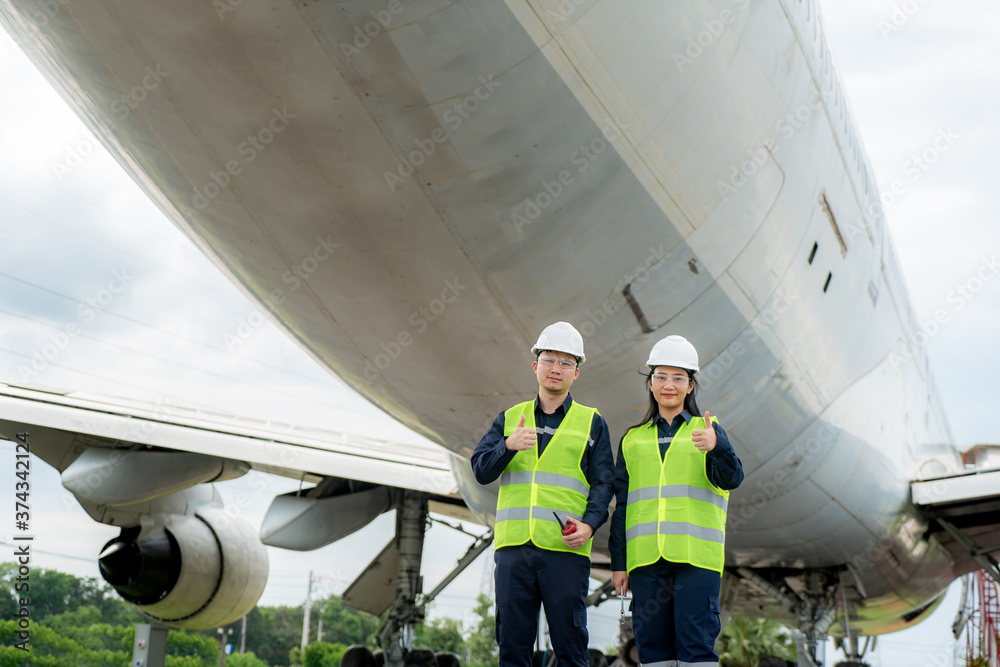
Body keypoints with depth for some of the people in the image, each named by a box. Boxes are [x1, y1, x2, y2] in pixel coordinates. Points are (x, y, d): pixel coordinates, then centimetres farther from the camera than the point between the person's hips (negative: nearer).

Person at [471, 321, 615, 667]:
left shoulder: (592, 423, 12)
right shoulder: (509, 418, 17)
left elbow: (603, 483, 6)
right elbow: (481, 470, 7)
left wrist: (589, 524, -12)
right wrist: (509, 446, -13)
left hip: (566, 548, -2)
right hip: (513, 546, 2)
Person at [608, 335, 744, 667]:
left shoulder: (708, 430, 9)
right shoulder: (633, 440, 16)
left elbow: (731, 479, -7)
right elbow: (621, 505, 16)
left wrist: (716, 447, -28)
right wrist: (618, 562, 10)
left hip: (696, 556, -3)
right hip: (646, 558, 3)